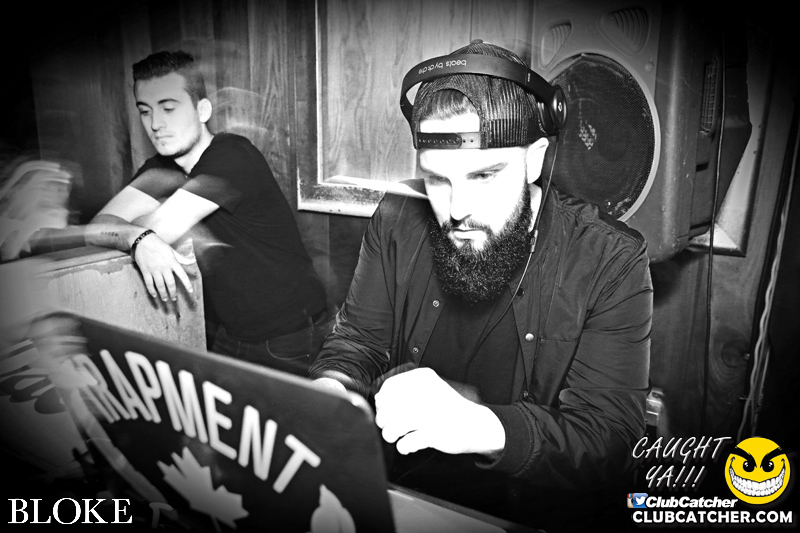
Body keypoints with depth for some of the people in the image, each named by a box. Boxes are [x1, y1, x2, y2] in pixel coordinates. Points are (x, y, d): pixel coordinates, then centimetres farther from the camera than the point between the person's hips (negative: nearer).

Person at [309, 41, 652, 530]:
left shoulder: (611, 262, -16)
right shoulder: (398, 221, -4)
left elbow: (610, 443, -19)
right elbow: (357, 340, 4)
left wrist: (481, 426, -37)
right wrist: (331, 389, -19)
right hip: (392, 492, 2)